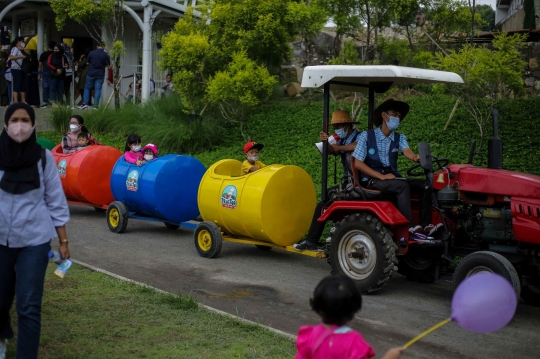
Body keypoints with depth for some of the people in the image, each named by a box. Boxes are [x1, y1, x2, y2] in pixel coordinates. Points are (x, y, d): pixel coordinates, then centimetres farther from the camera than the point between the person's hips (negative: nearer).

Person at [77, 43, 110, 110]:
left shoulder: (91, 53, -3)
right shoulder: (105, 55, -5)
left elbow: (88, 62, 8)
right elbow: (108, 65, 2)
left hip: (91, 73, 0)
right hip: (100, 74, 0)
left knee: (87, 88, 11)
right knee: (98, 89, 2)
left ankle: (85, 103, 2)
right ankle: (95, 106, -2)